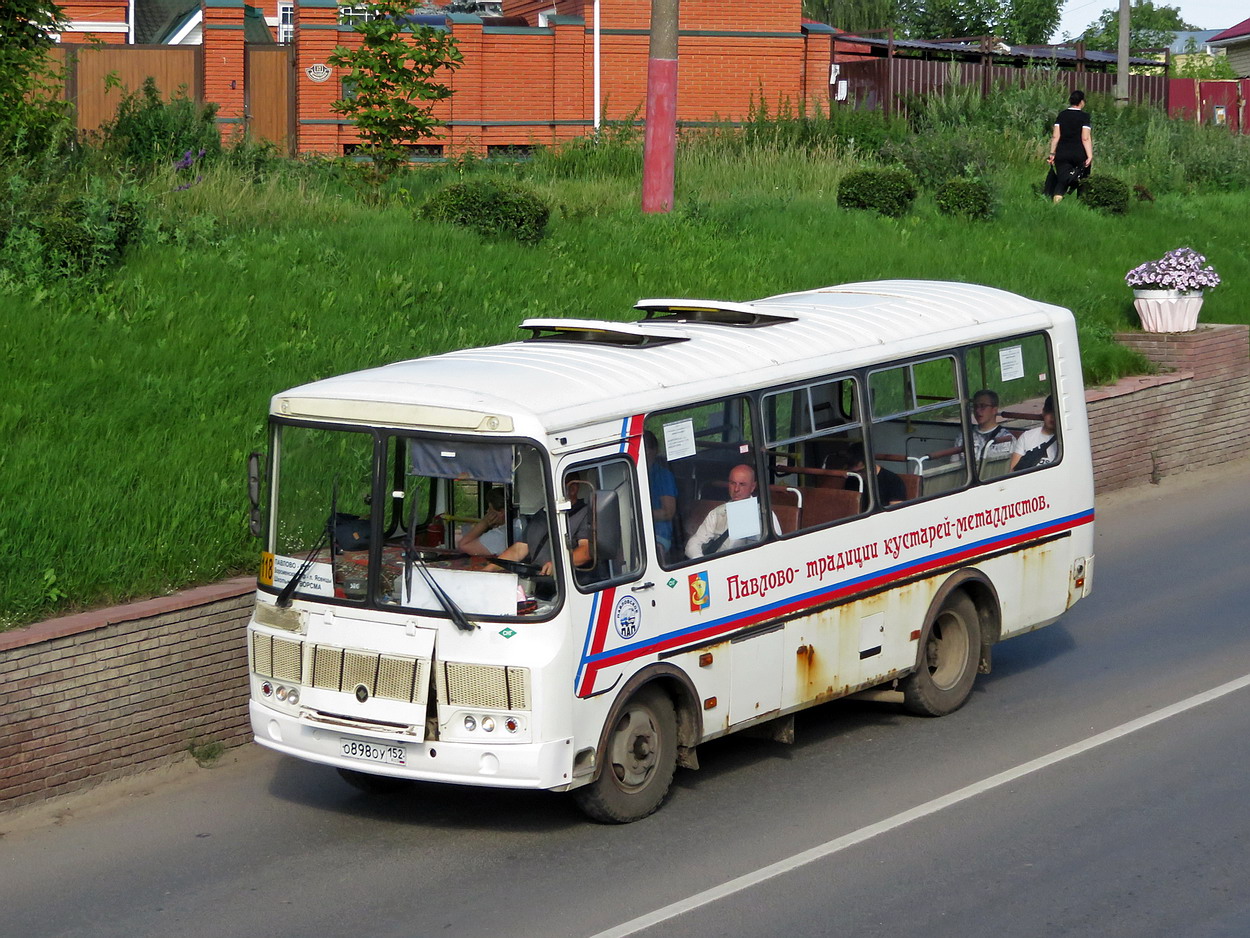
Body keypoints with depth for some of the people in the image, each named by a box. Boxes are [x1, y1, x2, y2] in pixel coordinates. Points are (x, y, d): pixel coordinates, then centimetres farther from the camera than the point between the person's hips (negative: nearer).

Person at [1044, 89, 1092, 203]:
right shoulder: (1084, 117, -4)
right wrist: (1090, 156, -12)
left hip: (1062, 153, 2)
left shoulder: (1061, 115, 5)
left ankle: (1057, 196, -29)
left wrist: (1052, 153, 7)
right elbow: (1085, 138, -11)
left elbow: (1055, 136, 2)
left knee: (1062, 179, -4)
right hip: (1079, 154, -2)